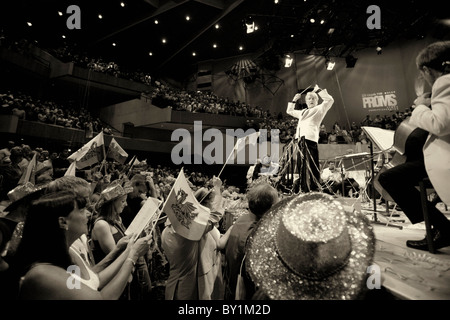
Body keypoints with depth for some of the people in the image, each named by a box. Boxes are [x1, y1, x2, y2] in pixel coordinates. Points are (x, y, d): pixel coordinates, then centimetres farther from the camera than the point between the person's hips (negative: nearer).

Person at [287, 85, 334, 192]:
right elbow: (289, 111, 44)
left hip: (310, 139, -6)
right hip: (300, 139, 6)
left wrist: (318, 90, 6)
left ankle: (314, 189, -11)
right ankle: (304, 189, 12)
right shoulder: (303, 112, 31)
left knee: (312, 166, -13)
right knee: (301, 166, 5)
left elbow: (330, 100, -1)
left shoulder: (319, 109, 15)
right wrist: (294, 100, 36)